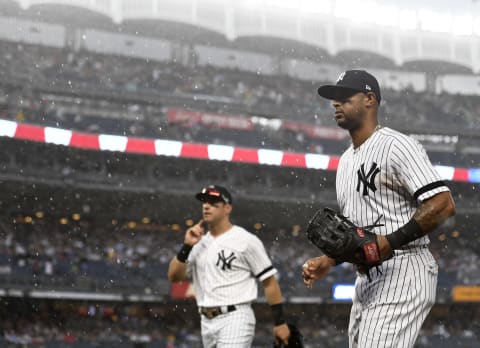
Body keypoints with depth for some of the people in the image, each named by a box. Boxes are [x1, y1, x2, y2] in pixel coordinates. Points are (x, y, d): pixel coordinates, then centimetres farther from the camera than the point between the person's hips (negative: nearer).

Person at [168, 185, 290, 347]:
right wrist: (187, 246, -5)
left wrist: (280, 322, -8)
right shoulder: (199, 243, 13)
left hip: (235, 318, -7)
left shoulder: (246, 240, -5)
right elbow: (173, 276, 8)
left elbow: (269, 282, -5)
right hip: (207, 322, 7)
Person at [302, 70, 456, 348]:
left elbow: (443, 205, -17)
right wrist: (329, 261, 13)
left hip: (404, 273, -10)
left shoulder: (396, 145, -9)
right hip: (366, 279, 10)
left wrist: (390, 242, -23)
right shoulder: (346, 160, 21)